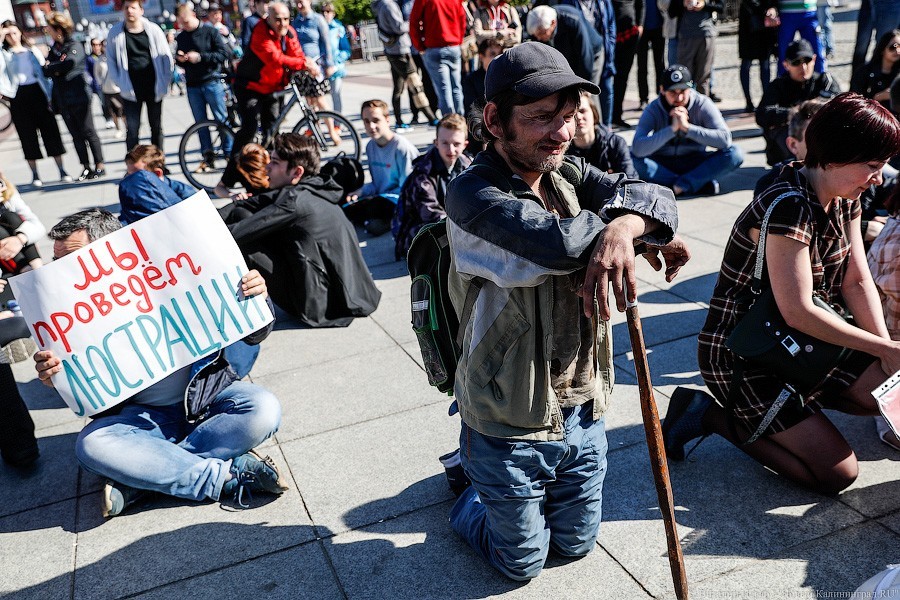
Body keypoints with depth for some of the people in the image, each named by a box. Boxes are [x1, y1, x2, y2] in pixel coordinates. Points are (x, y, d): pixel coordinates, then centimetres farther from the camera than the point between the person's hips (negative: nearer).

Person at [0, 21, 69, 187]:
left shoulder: (33, 50, 13)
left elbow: (44, 71, 11)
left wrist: (50, 96, -1)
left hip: (38, 93, 1)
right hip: (19, 98, -1)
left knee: (51, 131, -2)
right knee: (28, 135, 2)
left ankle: (62, 171, 3)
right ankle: (35, 175, 9)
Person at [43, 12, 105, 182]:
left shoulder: (75, 45, -6)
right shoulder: (54, 49, 16)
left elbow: (70, 62, -24)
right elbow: (46, 71, 9)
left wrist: (51, 67, -9)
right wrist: (57, 70, -11)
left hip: (78, 97, -7)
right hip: (62, 100, 7)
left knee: (88, 133, -1)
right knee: (76, 135, 8)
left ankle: (99, 166, 5)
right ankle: (86, 167, 13)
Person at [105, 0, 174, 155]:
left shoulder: (153, 30, -3)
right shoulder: (115, 32, -2)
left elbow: (166, 56, 1)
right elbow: (111, 60, 5)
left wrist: (164, 83, -2)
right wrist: (120, 83, -2)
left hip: (153, 88, 1)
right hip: (131, 90, -1)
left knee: (156, 128, 11)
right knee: (132, 131, -3)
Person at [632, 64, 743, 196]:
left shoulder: (702, 105, -9)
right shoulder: (654, 109, -12)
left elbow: (725, 139, -23)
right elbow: (637, 148, -28)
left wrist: (687, 127, -29)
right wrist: (672, 129, -32)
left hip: (695, 163, 0)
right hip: (663, 165, 0)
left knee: (734, 154, -23)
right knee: (633, 157, -31)